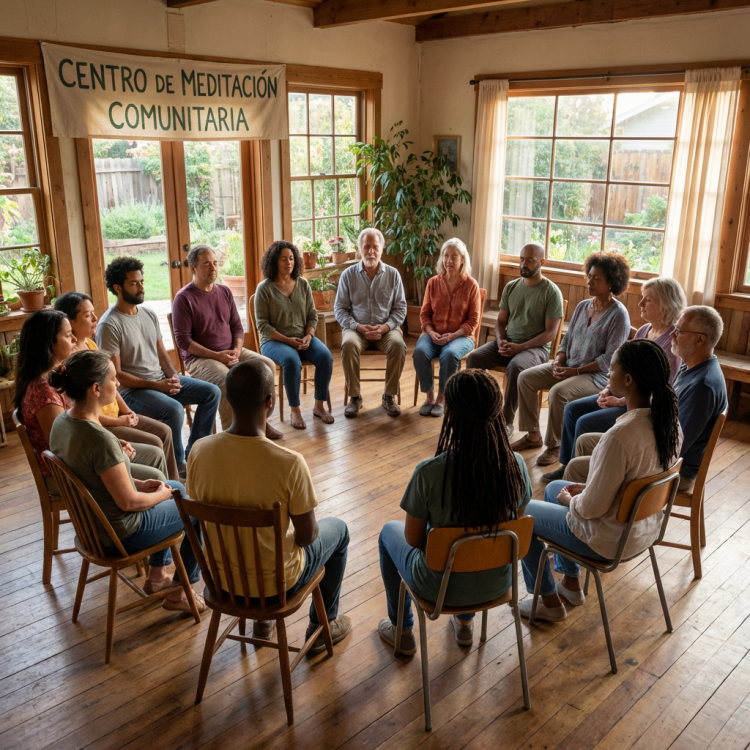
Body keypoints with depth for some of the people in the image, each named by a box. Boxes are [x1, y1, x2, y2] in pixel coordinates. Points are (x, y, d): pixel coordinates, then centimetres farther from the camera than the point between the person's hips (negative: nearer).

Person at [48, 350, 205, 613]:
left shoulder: (62, 422, -7)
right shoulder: (100, 439, -34)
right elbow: (128, 502, -26)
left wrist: (139, 483, 5)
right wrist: (161, 495, -7)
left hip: (92, 521, 9)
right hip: (121, 532, -9)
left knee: (177, 488, 28)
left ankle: (157, 575, 36)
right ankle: (178, 594, 23)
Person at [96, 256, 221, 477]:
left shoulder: (149, 315, 9)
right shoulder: (109, 325, -15)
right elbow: (115, 374, -16)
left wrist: (174, 376, -7)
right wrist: (156, 385, -21)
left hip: (162, 379, 8)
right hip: (132, 389, -8)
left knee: (212, 392, -2)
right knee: (174, 409, -33)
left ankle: (192, 453, 7)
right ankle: (177, 465, -8)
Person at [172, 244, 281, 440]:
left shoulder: (224, 291, 10)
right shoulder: (184, 298, -9)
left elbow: (237, 326, 12)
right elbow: (183, 340, -13)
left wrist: (237, 349, -9)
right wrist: (216, 355, -20)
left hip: (230, 352, 6)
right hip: (199, 357, -6)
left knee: (267, 365, -12)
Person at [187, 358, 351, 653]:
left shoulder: (199, 451, -18)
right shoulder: (289, 463, -31)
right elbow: (306, 537, -18)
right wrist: (310, 529, 6)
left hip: (221, 579, 4)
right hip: (277, 584, -4)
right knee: (338, 529, 24)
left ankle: (262, 620, 46)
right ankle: (322, 627, 37)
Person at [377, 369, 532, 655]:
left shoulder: (429, 473, -30)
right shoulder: (516, 465, -19)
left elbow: (413, 539, -15)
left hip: (440, 587, -3)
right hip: (496, 585, 4)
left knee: (389, 531, 27)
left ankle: (402, 632, 41)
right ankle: (465, 623, 47)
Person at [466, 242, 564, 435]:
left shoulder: (552, 292, -7)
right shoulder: (510, 287, 10)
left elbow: (551, 333, -11)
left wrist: (520, 347, -20)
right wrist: (500, 342, -9)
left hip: (535, 347, -5)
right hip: (507, 343, 5)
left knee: (515, 367, -37)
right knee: (474, 358, -21)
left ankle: (507, 420, -22)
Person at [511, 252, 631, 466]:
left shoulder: (618, 315, -13)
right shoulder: (583, 306, 8)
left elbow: (610, 358, -17)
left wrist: (576, 371, -20)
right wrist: (558, 362, -5)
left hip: (597, 374, -8)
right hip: (568, 367, 8)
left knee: (557, 392, -33)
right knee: (525, 377, -8)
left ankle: (554, 446, -14)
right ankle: (532, 435, 2)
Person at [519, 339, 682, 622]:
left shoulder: (621, 435, -35)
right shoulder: (669, 423, -9)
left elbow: (592, 508, -26)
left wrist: (570, 500, -5)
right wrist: (587, 489, 7)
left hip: (608, 540, -8)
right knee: (553, 488, 28)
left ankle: (549, 602, 26)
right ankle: (571, 584, 38)